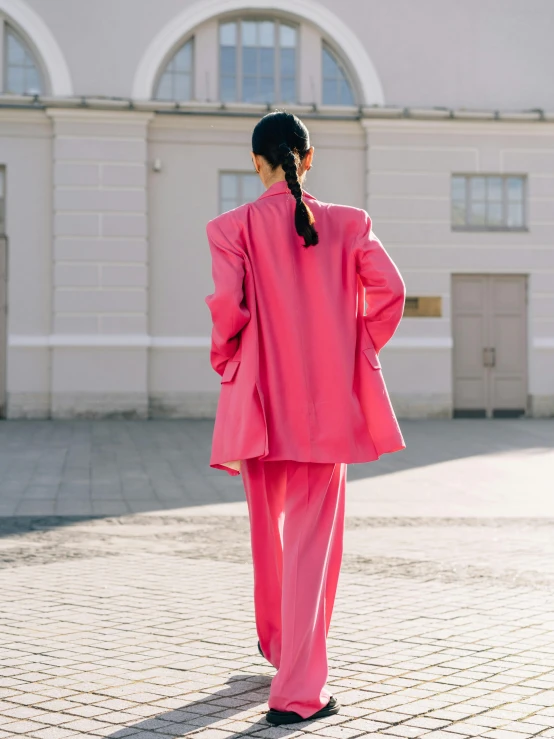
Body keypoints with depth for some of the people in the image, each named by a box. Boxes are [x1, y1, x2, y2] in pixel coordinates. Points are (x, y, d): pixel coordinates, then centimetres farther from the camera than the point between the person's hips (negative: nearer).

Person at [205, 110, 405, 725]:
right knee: (313, 539, 1)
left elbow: (228, 304, -15)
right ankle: (297, 691, -4)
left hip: (261, 400, 1)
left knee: (267, 529, 21)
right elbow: (389, 289, -7)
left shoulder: (233, 227, -4)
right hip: (328, 402, 0)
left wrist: (226, 362, 3)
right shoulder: (346, 223, 1)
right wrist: (359, 349, 7)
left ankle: (276, 642, 43)